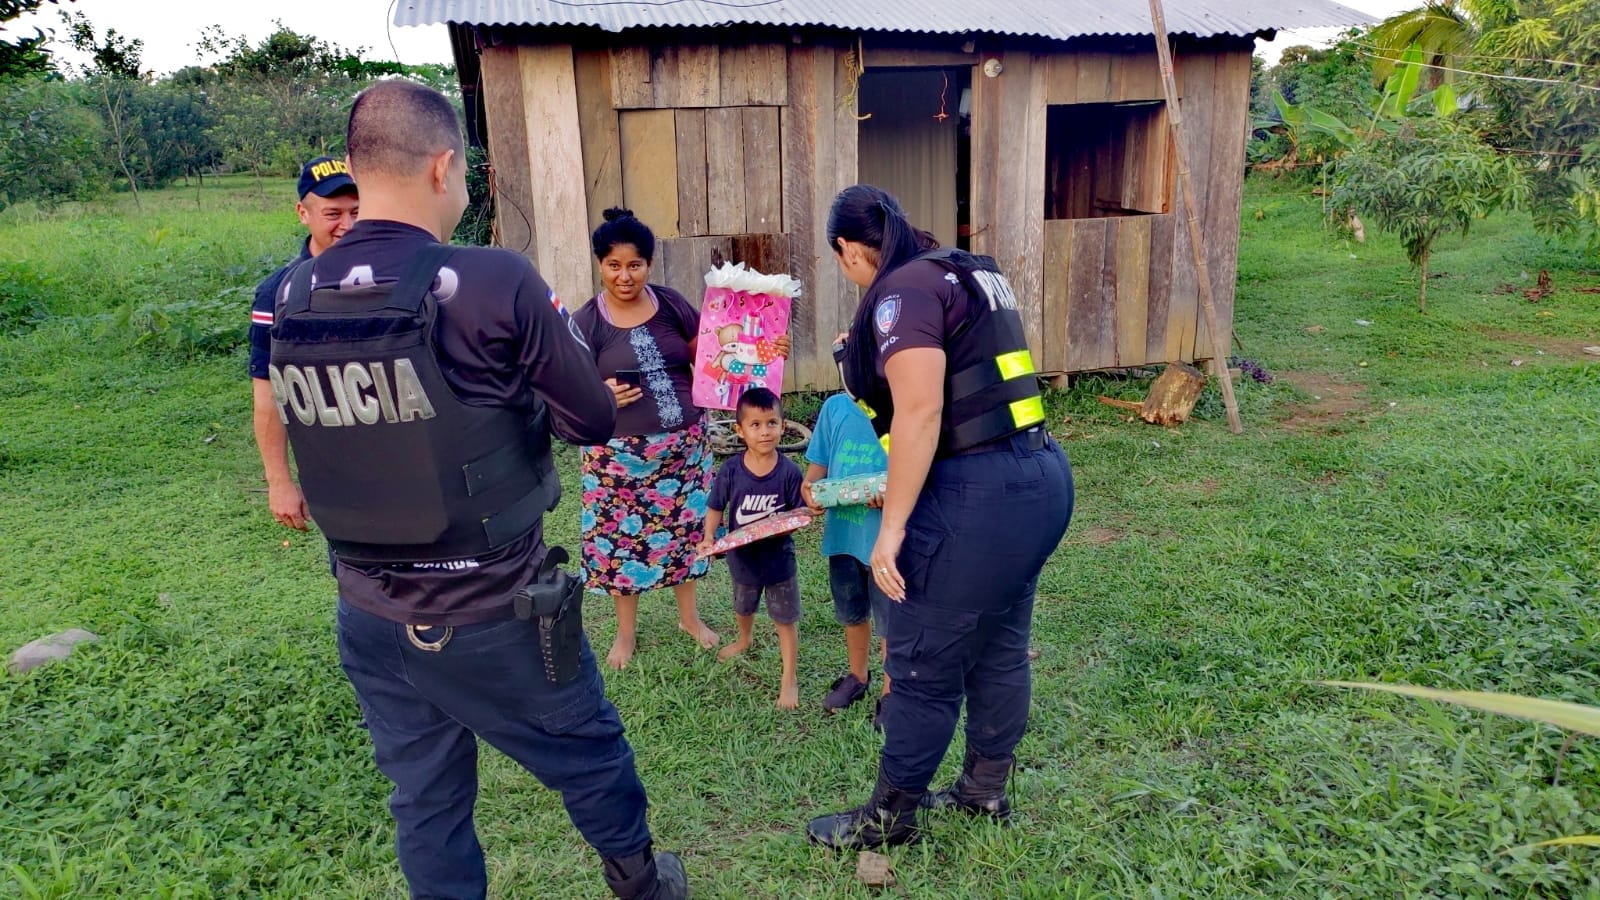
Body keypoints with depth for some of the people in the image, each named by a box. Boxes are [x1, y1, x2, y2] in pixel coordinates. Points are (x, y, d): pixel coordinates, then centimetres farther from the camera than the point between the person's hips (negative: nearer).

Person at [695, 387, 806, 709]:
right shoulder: (731, 470, -16)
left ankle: (789, 679, 25)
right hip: (742, 557, 3)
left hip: (779, 558, -3)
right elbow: (716, 508, -9)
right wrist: (709, 538, -23)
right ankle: (744, 640, 63)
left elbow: (800, 511, -11)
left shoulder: (789, 471, -20)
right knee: (743, 608, 30)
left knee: (785, 618, 9)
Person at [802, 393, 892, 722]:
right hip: (842, 532, 4)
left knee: (891, 621, 11)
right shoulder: (836, 407, -4)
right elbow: (818, 466, 5)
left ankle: (890, 693, 33)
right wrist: (810, 490, -15)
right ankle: (857, 676, 48)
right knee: (852, 614, 24)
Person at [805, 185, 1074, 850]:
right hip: (1038, 476, 10)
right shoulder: (962, 274, 16)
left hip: (979, 495, -10)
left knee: (923, 668, 5)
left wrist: (892, 525, -20)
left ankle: (888, 818, 23)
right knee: (1000, 648, 21)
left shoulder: (903, 290, -13)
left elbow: (919, 412, -23)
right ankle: (987, 790, 39)